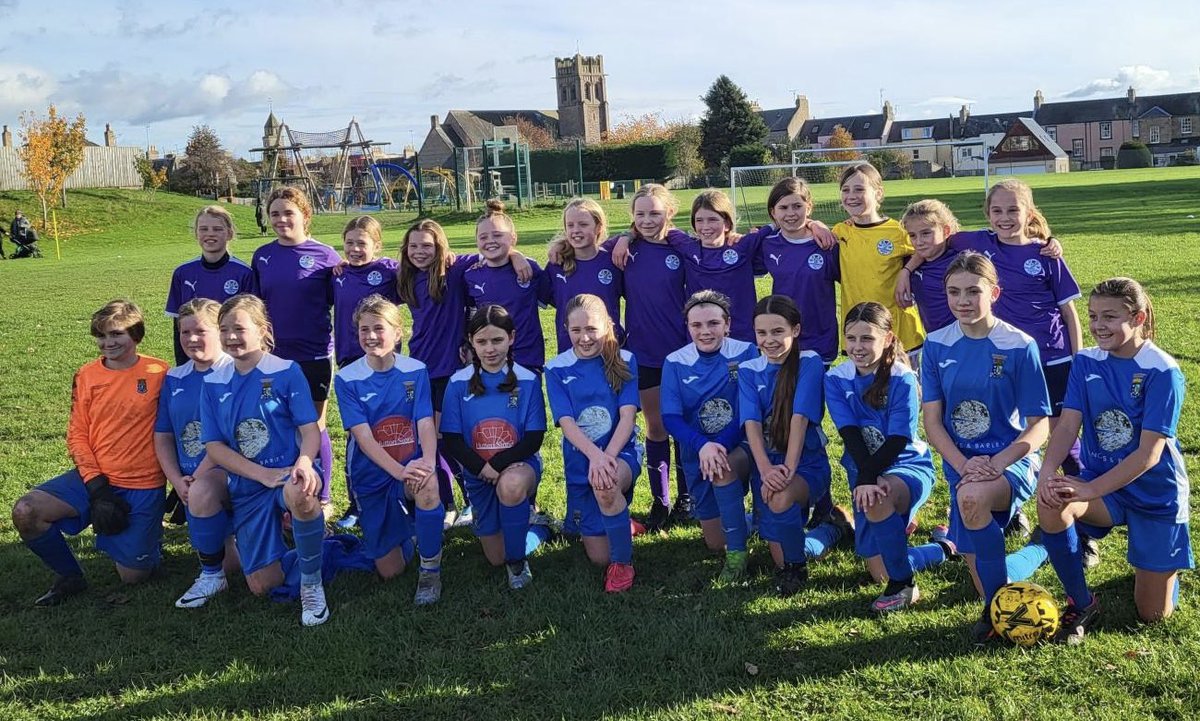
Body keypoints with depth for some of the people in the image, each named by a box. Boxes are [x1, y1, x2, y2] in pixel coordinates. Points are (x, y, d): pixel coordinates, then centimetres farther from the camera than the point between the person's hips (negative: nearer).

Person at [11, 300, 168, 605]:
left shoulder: (159, 373, -8)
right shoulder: (87, 375, 2)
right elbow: (77, 435, 1)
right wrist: (97, 486, -10)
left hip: (143, 486, -3)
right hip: (94, 478, 4)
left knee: (133, 575, -4)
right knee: (25, 512, -18)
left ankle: (151, 536, 31)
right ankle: (69, 576, 6)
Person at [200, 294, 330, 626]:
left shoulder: (287, 371, -4)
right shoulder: (213, 384, 4)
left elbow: (310, 429, -8)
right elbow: (214, 446, -1)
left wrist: (304, 463, -31)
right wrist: (264, 475, -16)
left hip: (290, 473, -4)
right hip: (247, 486, 4)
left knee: (301, 495, -43)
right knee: (262, 586, 0)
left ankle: (312, 583, -20)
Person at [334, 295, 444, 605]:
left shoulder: (415, 371, -4)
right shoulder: (346, 379, -8)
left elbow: (426, 423, -13)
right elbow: (363, 436, -16)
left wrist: (427, 461, -36)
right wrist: (399, 470, -32)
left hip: (411, 466, 0)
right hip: (370, 475, 0)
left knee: (428, 485, -38)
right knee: (390, 570, 1)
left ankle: (431, 570, -16)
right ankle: (403, 529, 37)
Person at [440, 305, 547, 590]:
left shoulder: (528, 381, -6)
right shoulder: (459, 383, -3)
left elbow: (534, 439, -8)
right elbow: (451, 440, -5)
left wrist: (498, 464, -22)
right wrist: (482, 468, -20)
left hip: (519, 464, -2)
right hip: (478, 474, 3)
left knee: (511, 486, -40)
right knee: (495, 558, 6)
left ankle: (517, 560, -15)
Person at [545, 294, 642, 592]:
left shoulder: (624, 362, -3)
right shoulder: (557, 369, -2)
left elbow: (628, 416, -12)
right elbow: (566, 422, -12)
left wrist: (607, 456, -28)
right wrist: (594, 455, -30)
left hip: (621, 453, -2)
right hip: (579, 462, 2)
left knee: (606, 486, -39)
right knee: (599, 557, 0)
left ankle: (623, 562, -15)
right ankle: (620, 524, 36)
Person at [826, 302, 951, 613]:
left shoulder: (903, 379, -15)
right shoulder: (836, 379, -4)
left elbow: (898, 441, -20)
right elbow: (851, 436, -14)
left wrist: (867, 479, -35)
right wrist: (863, 481, -30)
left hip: (909, 466, -4)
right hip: (865, 474, 4)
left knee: (877, 500, -40)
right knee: (880, 572, -1)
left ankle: (903, 586, -19)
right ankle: (943, 547, 28)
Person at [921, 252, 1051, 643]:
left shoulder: (1019, 346, -10)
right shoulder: (937, 345, -1)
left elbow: (1039, 425, -10)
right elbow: (932, 420, -2)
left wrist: (995, 465, -25)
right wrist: (965, 466, -18)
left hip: (1011, 462, -4)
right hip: (961, 464, 5)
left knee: (972, 498, -38)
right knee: (976, 562, -5)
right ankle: (1038, 552, 31)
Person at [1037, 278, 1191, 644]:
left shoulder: (1163, 371, -18)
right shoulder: (1086, 362, -5)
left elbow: (1149, 453, -23)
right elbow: (1067, 425, -13)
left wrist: (1090, 490, -32)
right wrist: (1048, 471, -33)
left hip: (1154, 493, -3)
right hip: (1103, 481, 3)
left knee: (1153, 615, 2)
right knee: (1050, 502, -33)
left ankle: (1161, 567, 39)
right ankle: (1081, 604, -11)